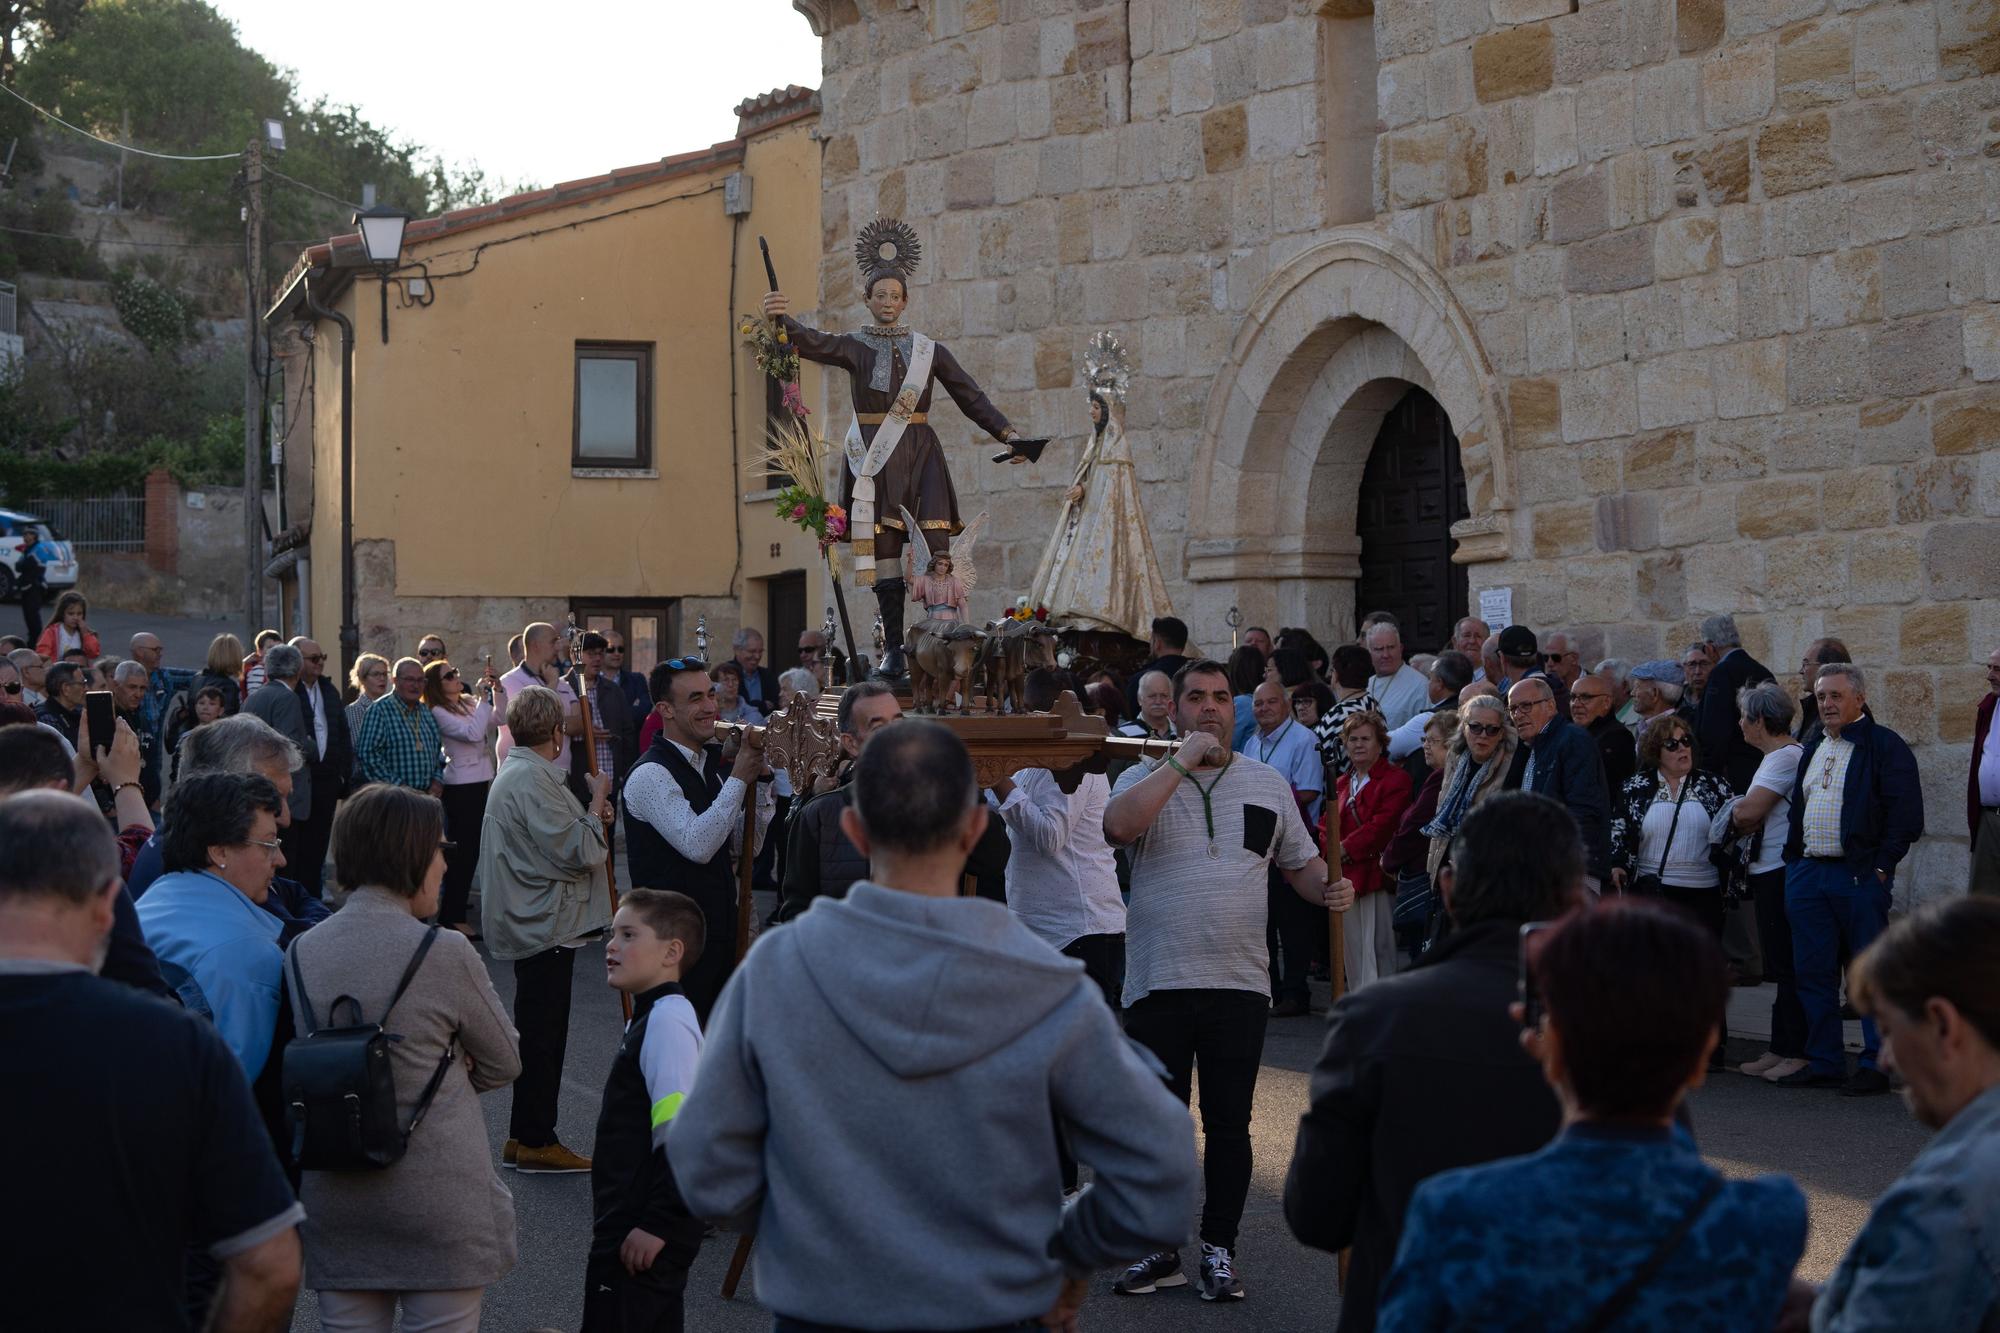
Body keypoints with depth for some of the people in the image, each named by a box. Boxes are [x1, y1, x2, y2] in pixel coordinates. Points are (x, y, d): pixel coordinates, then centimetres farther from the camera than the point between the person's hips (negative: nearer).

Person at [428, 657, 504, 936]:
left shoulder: (468, 702, 11)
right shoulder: (438, 712, -12)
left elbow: (497, 719, 12)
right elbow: (473, 733, -23)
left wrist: (497, 690, 1)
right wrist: (484, 698, -18)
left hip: (480, 783, 8)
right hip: (460, 787, -8)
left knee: (470, 850, 11)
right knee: (462, 851, -5)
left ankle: (453, 914, 19)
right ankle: (452, 918, 1)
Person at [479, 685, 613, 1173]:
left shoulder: (515, 772, 14)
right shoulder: (531, 778, -20)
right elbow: (577, 851, -23)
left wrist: (589, 817, 12)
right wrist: (597, 804, -10)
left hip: (534, 925, 11)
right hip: (545, 926, -11)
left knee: (539, 1034, 16)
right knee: (542, 1035, -3)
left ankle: (526, 1138, 22)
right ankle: (535, 1141, 3)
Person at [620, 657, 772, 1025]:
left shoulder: (708, 767, 13)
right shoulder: (652, 774, -15)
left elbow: (745, 846, 14)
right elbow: (698, 845, -26)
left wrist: (759, 781, 1)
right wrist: (739, 778, -20)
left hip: (718, 932, 9)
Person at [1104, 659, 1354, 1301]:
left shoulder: (1268, 783, 10)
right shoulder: (1147, 777, 1)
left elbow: (1300, 864, 16)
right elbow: (1119, 826, -21)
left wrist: (1329, 888, -6)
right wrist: (1184, 760, -18)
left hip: (1239, 983, 1)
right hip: (1158, 983, -1)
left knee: (1229, 1124, 7)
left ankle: (1219, 1250, 18)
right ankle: (1160, 1249, 19)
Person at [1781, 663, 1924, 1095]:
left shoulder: (1885, 746, -5)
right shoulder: (1813, 749, 18)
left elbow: (1906, 815, -11)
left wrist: (1881, 866, -14)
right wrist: (1793, 857, 15)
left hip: (1861, 876, -7)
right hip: (1807, 873, 7)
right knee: (1813, 973, 9)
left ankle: (1878, 1065, 4)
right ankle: (1823, 1063, 17)